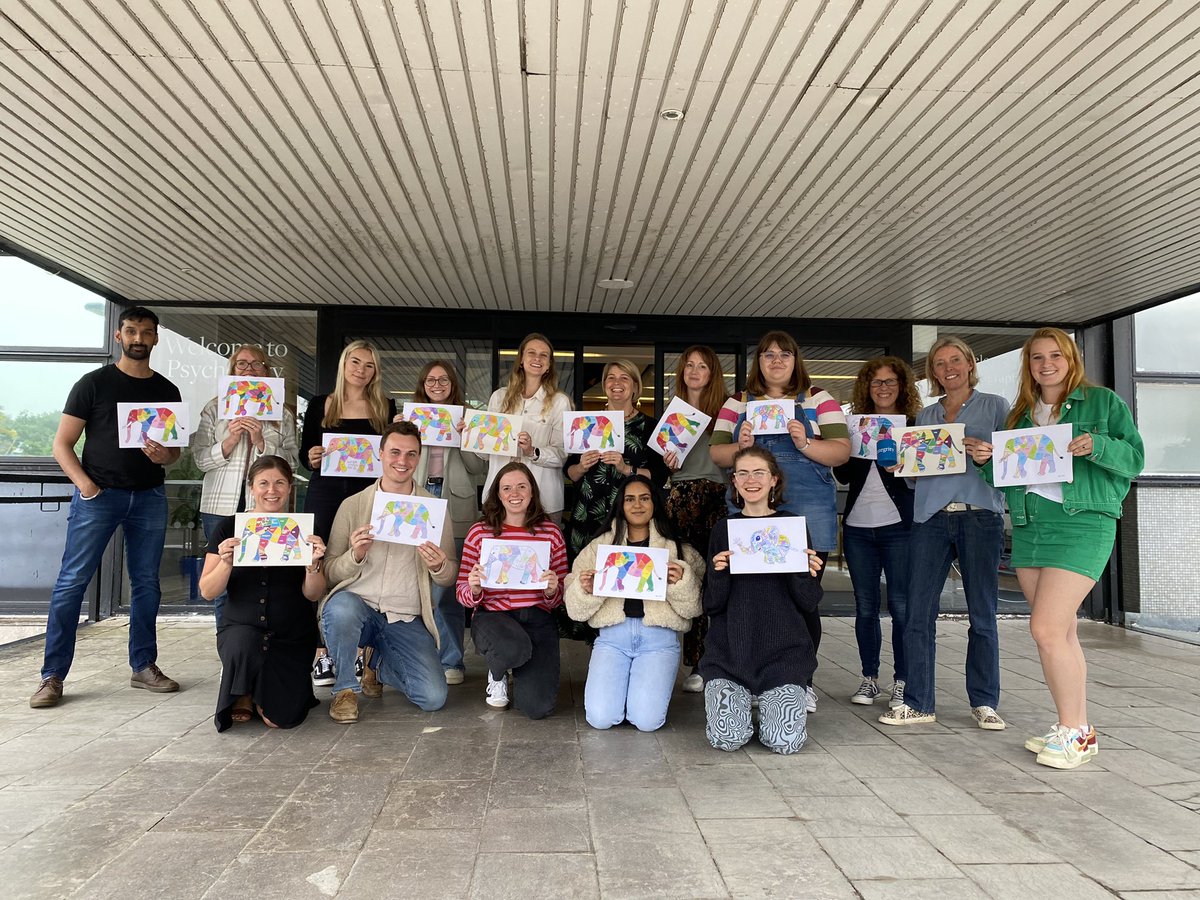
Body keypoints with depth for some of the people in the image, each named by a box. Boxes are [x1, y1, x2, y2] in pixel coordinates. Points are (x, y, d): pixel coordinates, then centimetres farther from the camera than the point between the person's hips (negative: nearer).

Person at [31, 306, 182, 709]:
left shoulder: (167, 391, 11)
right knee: (72, 581, -5)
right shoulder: (94, 383, 2)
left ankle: (143, 666, 18)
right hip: (99, 494, -3)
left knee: (146, 584, 8)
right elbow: (62, 444, 0)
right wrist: (83, 482, -16)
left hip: (150, 496, 3)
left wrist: (165, 455, -7)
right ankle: (52, 676, 3)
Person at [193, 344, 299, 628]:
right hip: (222, 505, 1)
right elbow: (200, 459, 4)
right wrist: (229, 441, -11)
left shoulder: (281, 414, 11)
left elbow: (291, 461, 2)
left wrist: (262, 443, -11)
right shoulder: (215, 408, 11)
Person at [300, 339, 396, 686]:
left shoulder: (386, 408, 10)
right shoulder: (320, 404, 9)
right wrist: (311, 459, -11)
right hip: (325, 492, 0)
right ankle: (321, 652, 6)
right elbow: (304, 452, 10)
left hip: (368, 494, 0)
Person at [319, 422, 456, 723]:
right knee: (341, 606, -36)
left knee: (433, 698, -15)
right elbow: (330, 574, 0)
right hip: (358, 604, -1)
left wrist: (439, 566, -18)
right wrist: (354, 556, -21)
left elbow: (449, 578, 6)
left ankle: (378, 664, 19)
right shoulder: (352, 505, 3)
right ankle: (345, 688, -6)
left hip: (407, 619, 1)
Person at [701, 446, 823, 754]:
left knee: (785, 740, -16)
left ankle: (771, 705, 17)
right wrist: (719, 573, -15)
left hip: (784, 651, 0)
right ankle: (736, 701, 17)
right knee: (727, 738, -17)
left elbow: (809, 605, 5)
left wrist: (806, 576, -14)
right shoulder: (723, 529, 6)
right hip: (729, 651, 0)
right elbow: (711, 605, 4)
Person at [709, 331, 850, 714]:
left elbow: (842, 451, 3)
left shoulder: (818, 399, 10)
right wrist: (739, 446, -8)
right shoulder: (737, 403, 15)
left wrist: (806, 444, -15)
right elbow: (716, 453, 13)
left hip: (808, 511, -1)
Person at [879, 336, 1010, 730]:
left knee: (982, 615, 3)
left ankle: (984, 702, 16)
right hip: (931, 516, 3)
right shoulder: (924, 415, 20)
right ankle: (917, 703, 8)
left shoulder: (995, 406, 10)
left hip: (980, 515, -3)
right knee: (918, 613, 0)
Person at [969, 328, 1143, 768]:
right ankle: (1078, 730, 19)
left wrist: (1097, 446, -19)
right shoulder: (1020, 414, 19)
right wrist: (987, 460, 0)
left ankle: (1072, 732, 1)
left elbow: (1135, 459, -1)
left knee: (1046, 629, -14)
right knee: (1062, 633, 10)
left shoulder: (1103, 402, 5)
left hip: (1081, 522, -6)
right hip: (1028, 525, 6)